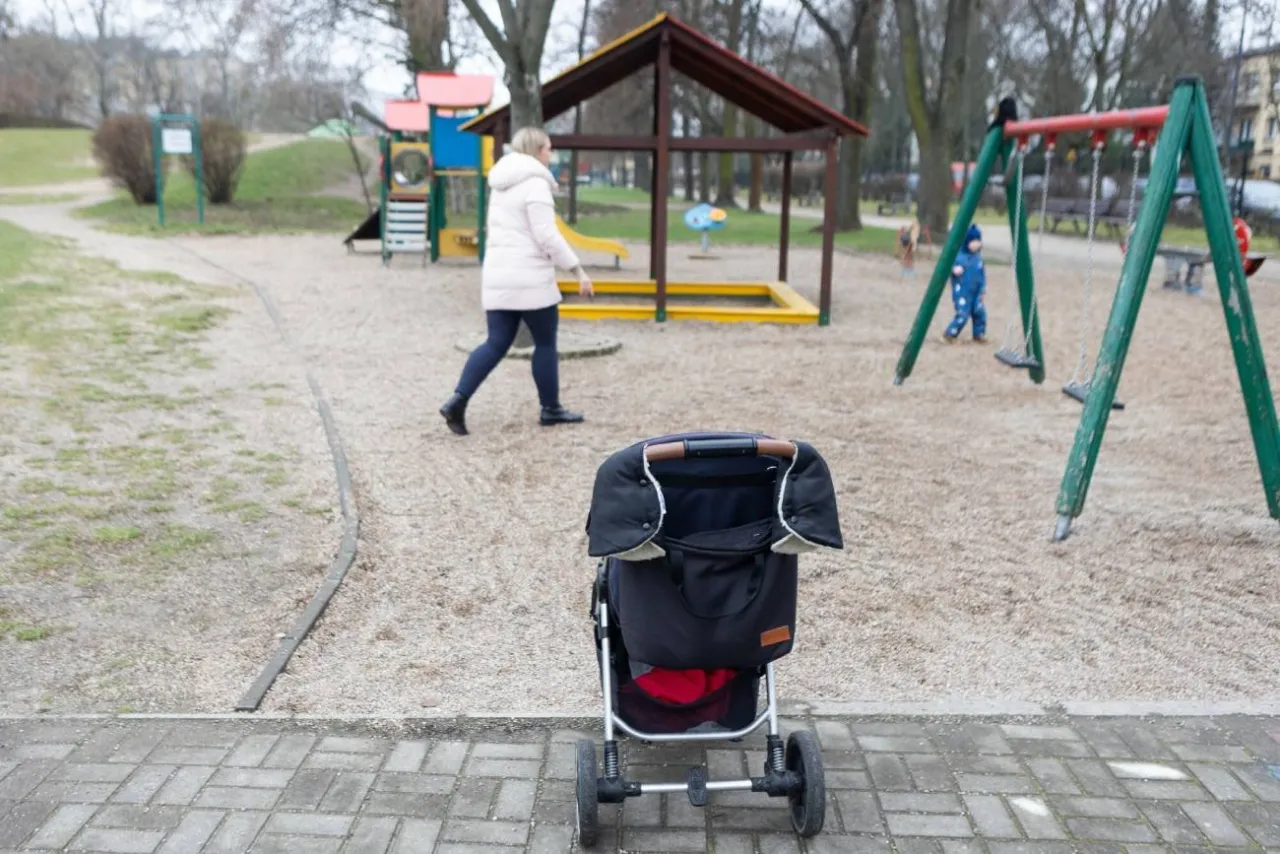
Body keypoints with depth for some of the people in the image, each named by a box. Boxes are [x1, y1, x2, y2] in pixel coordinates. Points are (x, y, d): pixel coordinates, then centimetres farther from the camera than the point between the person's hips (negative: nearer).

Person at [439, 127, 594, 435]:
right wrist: (578, 270, -14)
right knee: (546, 343, 6)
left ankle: (458, 400, -7)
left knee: (496, 343, 7)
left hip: (497, 277, 8)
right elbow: (548, 237, -18)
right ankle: (550, 409, 15)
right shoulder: (535, 183, -11)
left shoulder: (501, 185, 17)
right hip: (530, 279, -8)